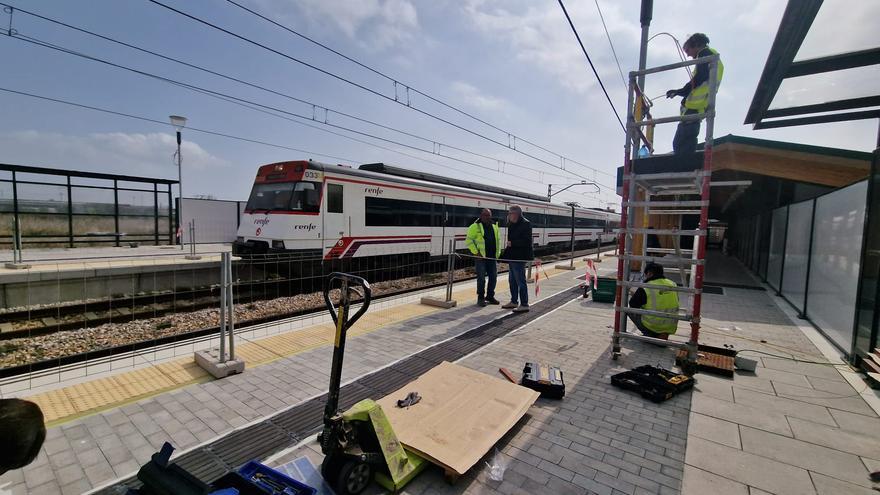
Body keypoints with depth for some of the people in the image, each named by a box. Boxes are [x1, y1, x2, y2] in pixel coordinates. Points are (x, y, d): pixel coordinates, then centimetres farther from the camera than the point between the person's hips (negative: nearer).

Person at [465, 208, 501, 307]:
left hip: (492, 257, 6)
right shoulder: (475, 226, -6)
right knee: (481, 278, -3)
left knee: (493, 277, 10)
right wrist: (476, 252, -13)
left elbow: (498, 240, 21)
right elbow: (468, 240, -9)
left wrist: (498, 253, 13)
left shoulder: (494, 226, 14)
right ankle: (481, 298, 10)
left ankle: (490, 296, 25)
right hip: (481, 257, -6)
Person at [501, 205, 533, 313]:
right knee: (512, 280, 17)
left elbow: (526, 241, -21)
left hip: (519, 257, -10)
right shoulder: (512, 224, 14)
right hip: (512, 257, 10)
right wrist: (506, 254, 13)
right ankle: (514, 302, 29)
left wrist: (512, 243, -17)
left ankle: (524, 305, 5)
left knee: (520, 281, -4)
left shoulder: (525, 224, -14)